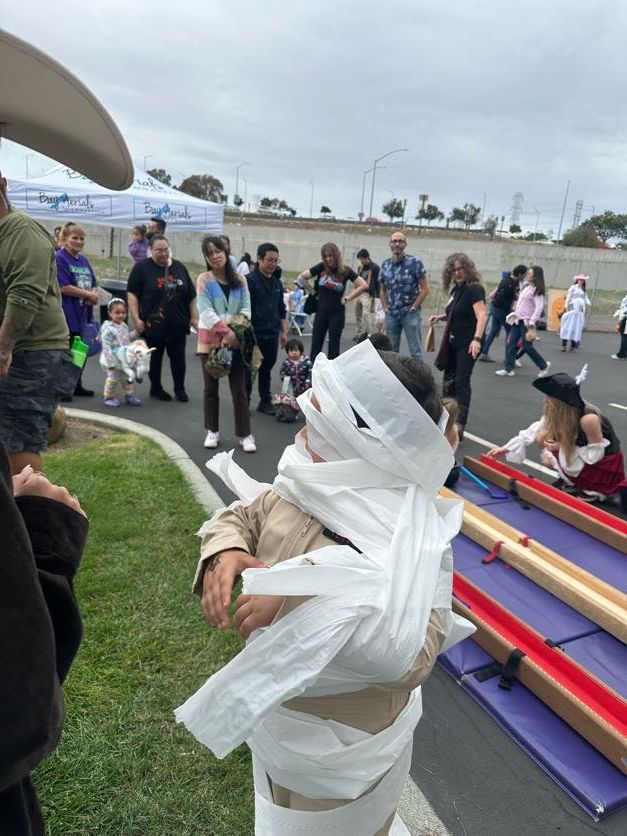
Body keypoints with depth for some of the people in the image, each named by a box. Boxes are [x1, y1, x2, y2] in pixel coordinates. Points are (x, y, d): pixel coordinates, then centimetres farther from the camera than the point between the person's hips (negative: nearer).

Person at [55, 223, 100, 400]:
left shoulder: (84, 260, 14)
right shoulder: (59, 258, -9)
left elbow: (93, 284, 15)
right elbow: (64, 287, -17)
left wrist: (94, 296, -8)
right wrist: (89, 294, -12)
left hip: (83, 314, 7)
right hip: (67, 314, -7)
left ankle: (77, 386, 24)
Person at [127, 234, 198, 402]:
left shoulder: (179, 267, 9)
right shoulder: (142, 267, -2)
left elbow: (191, 296, 13)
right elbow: (132, 294, -5)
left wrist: (194, 317, 7)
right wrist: (136, 319, -12)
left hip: (178, 324, 3)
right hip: (153, 324, -3)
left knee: (179, 358, 7)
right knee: (155, 358, 8)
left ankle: (180, 388, 21)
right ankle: (156, 388, 24)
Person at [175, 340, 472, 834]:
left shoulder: (413, 541, -32)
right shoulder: (304, 485, -12)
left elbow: (409, 659, -39)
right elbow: (244, 516, 2)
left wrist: (306, 605, -44)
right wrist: (223, 551, -19)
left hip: (339, 751, -6)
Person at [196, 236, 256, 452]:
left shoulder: (239, 279, 5)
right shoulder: (204, 280, -4)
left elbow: (246, 306, 1)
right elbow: (206, 311, -14)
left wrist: (241, 323, -19)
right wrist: (226, 331, -23)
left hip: (236, 339, 1)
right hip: (211, 339, -1)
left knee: (239, 389, 2)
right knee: (211, 388, 9)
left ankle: (245, 434, 8)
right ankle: (212, 431, 23)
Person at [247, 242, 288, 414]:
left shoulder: (277, 283, 13)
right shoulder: (249, 280, -9)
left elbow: (282, 310, 19)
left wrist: (283, 332, 15)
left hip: (272, 335, 6)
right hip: (254, 335, -6)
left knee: (267, 369, 13)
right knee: (249, 371, 3)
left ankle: (265, 401, 23)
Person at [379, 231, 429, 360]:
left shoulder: (414, 262, -6)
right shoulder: (385, 265, 7)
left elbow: (425, 289, -6)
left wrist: (413, 307, -10)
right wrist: (385, 308, 7)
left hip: (410, 313, -4)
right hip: (391, 314, 4)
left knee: (415, 351, -2)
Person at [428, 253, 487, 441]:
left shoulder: (474, 289, -14)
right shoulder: (456, 289, 12)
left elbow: (481, 315, -27)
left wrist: (477, 339, -41)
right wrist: (440, 317, 7)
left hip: (468, 344, -9)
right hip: (454, 342, 9)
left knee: (462, 382, -13)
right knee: (449, 380, 14)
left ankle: (460, 426, -14)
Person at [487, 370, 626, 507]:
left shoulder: (588, 418, -35)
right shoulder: (558, 412, -14)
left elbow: (595, 453, -24)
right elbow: (536, 429, -5)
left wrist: (562, 446, -24)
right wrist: (506, 448, -7)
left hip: (605, 461, -8)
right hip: (591, 451, 8)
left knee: (549, 460, -17)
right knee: (542, 438, -2)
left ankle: (591, 490, 3)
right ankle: (573, 482, 10)